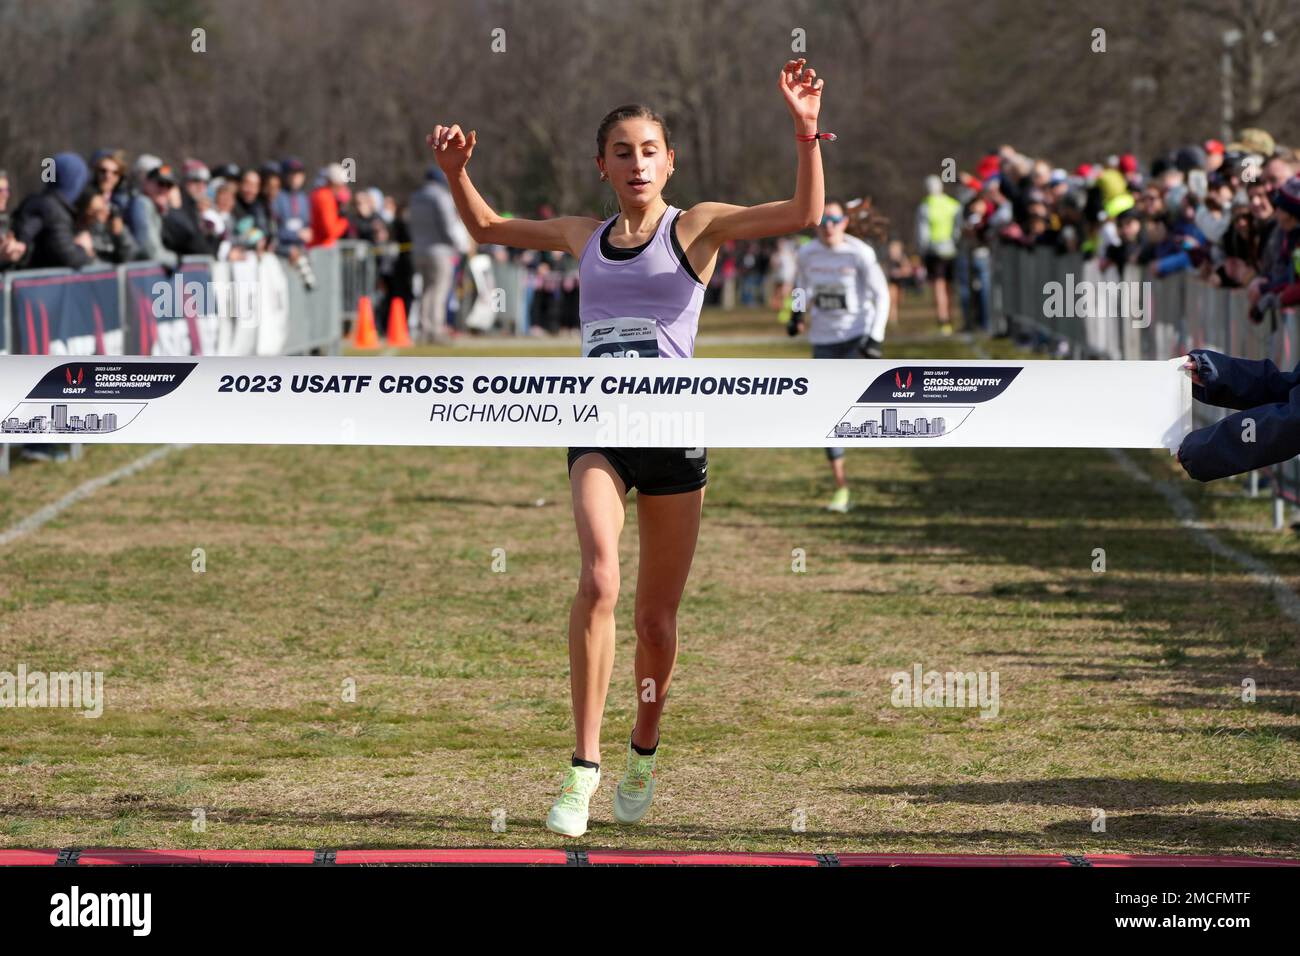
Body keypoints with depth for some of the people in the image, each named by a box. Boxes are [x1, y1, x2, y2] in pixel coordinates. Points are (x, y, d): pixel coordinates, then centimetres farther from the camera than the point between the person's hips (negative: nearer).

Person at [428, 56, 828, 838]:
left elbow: (805, 215, -9)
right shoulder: (583, 236, 14)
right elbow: (487, 228, 30)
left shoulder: (696, 227, 3)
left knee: (658, 615, 5)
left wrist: (806, 133, -21)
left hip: (675, 429, -1)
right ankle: (584, 766, -20)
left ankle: (644, 752, 31)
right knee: (598, 580, -22)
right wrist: (456, 171, 14)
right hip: (599, 428, 1)